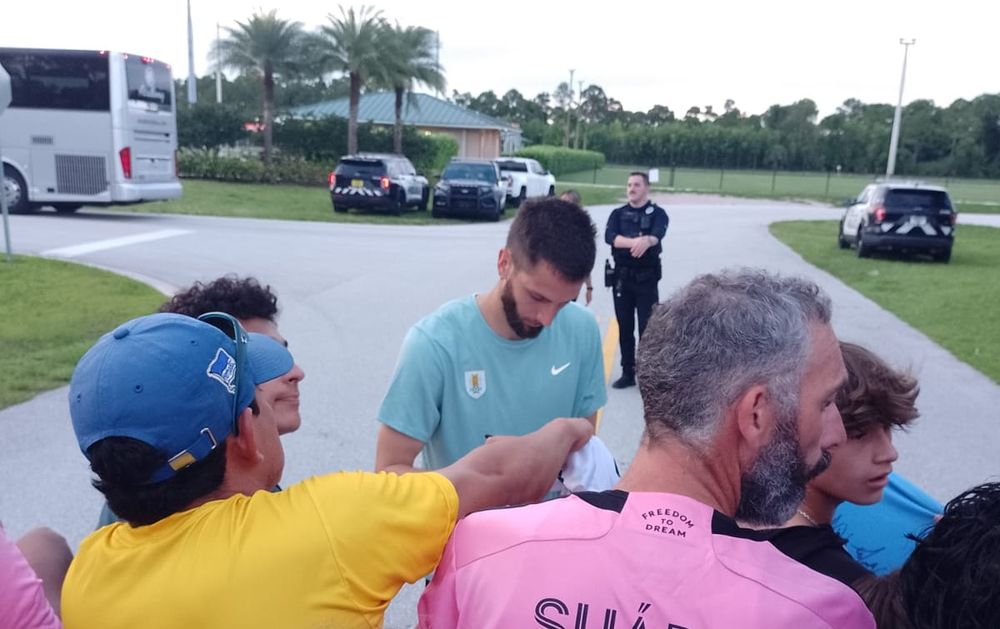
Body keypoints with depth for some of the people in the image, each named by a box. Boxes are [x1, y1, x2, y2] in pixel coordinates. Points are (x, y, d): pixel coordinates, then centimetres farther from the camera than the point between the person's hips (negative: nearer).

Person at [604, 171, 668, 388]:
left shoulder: (657, 213, 2)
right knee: (624, 327, 8)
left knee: (647, 327, -2)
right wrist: (634, 242, -29)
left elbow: (657, 235, -19)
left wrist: (646, 240, -44)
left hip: (646, 278, -3)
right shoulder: (618, 213, 10)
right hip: (622, 277, 3)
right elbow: (609, 237, -10)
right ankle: (627, 373, 19)